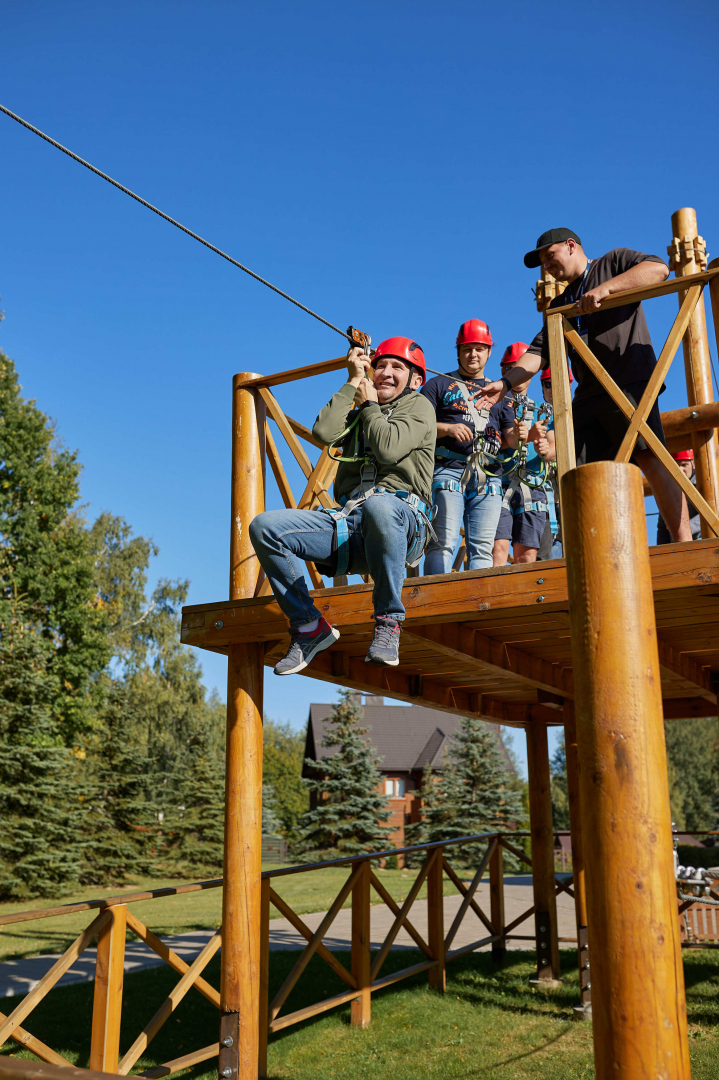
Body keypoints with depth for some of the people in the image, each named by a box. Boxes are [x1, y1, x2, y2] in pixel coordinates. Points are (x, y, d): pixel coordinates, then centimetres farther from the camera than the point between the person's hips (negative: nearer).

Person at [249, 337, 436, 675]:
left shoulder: (418, 406, 13)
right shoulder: (357, 415, 31)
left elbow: (388, 449, -9)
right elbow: (323, 432, 6)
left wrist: (368, 405, 8)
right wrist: (353, 383, 13)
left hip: (403, 519, -5)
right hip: (350, 523, 6)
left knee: (379, 506, -43)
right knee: (265, 526, -13)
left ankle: (388, 621, -28)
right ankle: (309, 625, -7)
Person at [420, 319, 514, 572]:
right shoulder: (439, 385, 15)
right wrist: (447, 428, -12)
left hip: (488, 477, 4)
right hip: (449, 471, -3)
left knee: (483, 547, -2)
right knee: (444, 542, -12)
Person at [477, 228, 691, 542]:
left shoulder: (614, 261, 13)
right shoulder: (559, 305, 29)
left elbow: (658, 268, -6)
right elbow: (539, 351, 17)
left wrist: (605, 288, -15)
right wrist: (507, 382, 0)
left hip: (630, 381, -6)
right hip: (587, 395, 6)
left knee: (650, 457, -21)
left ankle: (684, 546, -21)